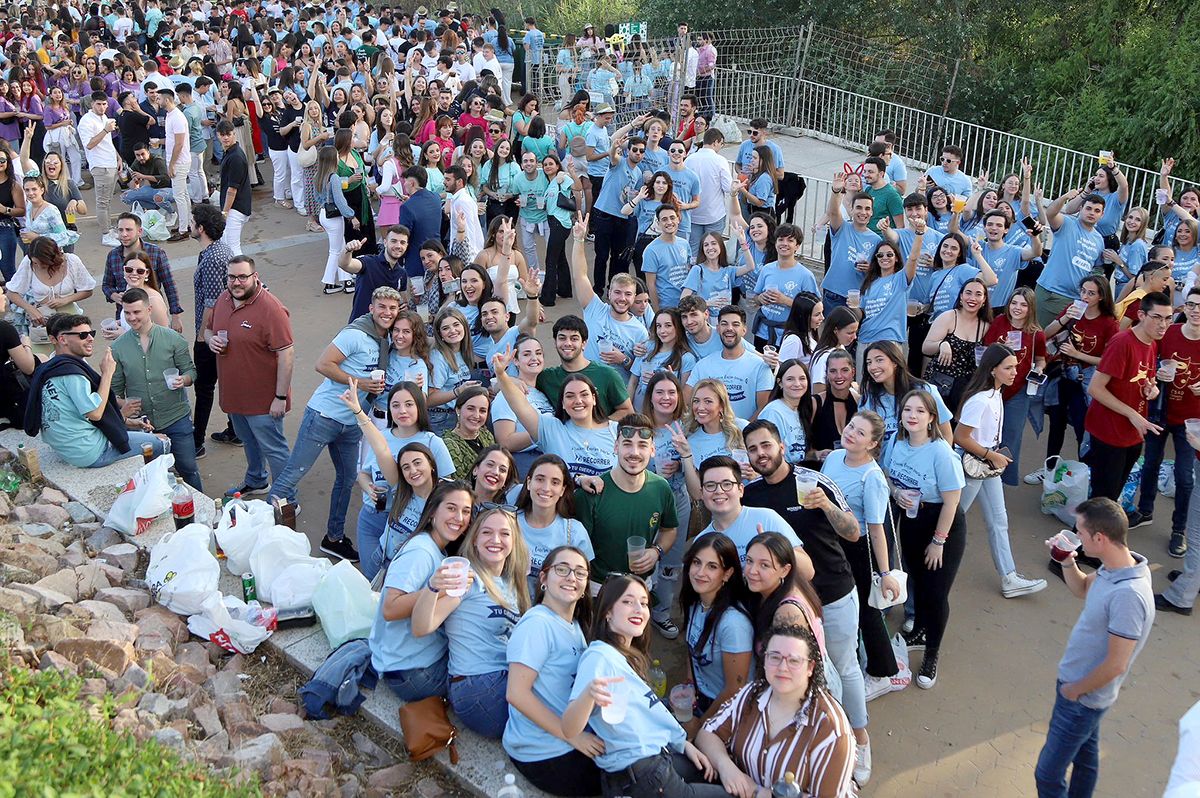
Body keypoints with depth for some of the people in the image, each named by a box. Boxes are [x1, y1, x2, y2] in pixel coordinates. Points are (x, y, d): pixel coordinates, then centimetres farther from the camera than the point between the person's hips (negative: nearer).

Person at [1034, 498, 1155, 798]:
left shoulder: (1127, 595, -35)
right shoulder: (1113, 568, -7)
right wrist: (1067, 561, -4)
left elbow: (1115, 665, -28)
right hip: (1079, 685, 9)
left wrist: (1074, 690, -13)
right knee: (1085, 757, 26)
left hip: (1081, 699, -9)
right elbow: (1082, 589, 16)